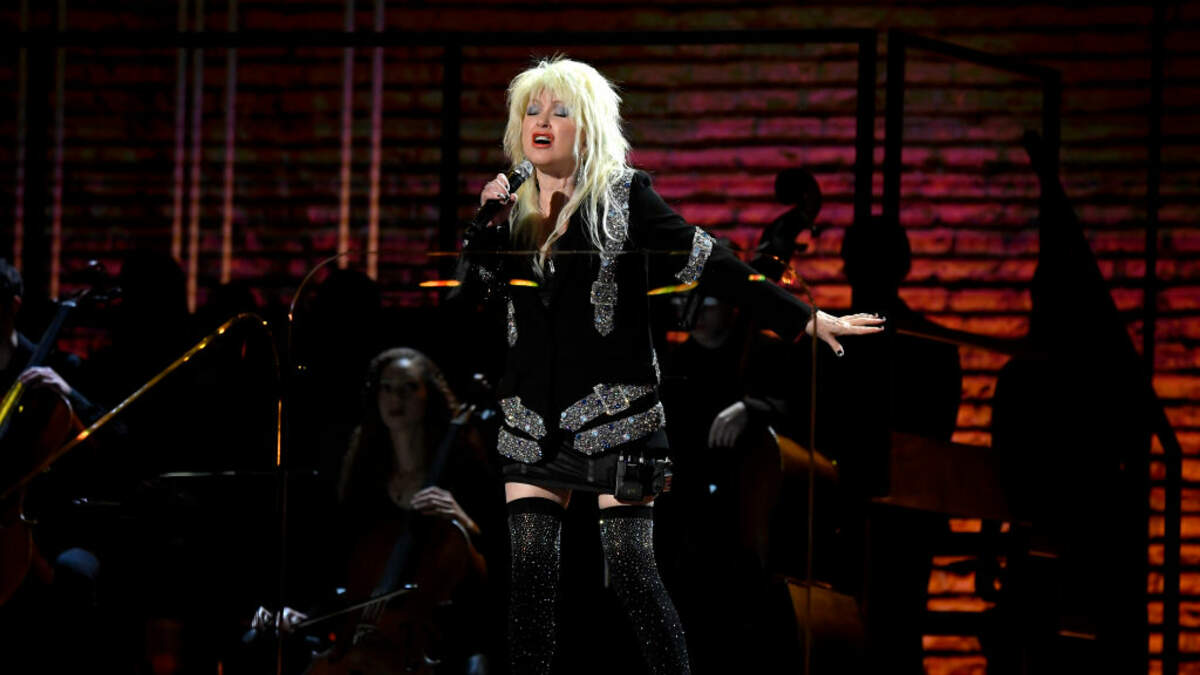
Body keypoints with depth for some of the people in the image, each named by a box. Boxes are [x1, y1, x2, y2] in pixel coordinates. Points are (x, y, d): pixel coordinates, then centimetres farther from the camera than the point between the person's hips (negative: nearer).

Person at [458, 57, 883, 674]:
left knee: (632, 571, -9)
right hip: (533, 422, 4)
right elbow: (471, 290, 11)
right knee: (529, 575, -1)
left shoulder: (622, 195, -3)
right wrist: (487, 224, -5)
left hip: (613, 412, -4)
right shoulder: (513, 207, 11)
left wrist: (807, 321, -9)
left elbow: (711, 265, -5)